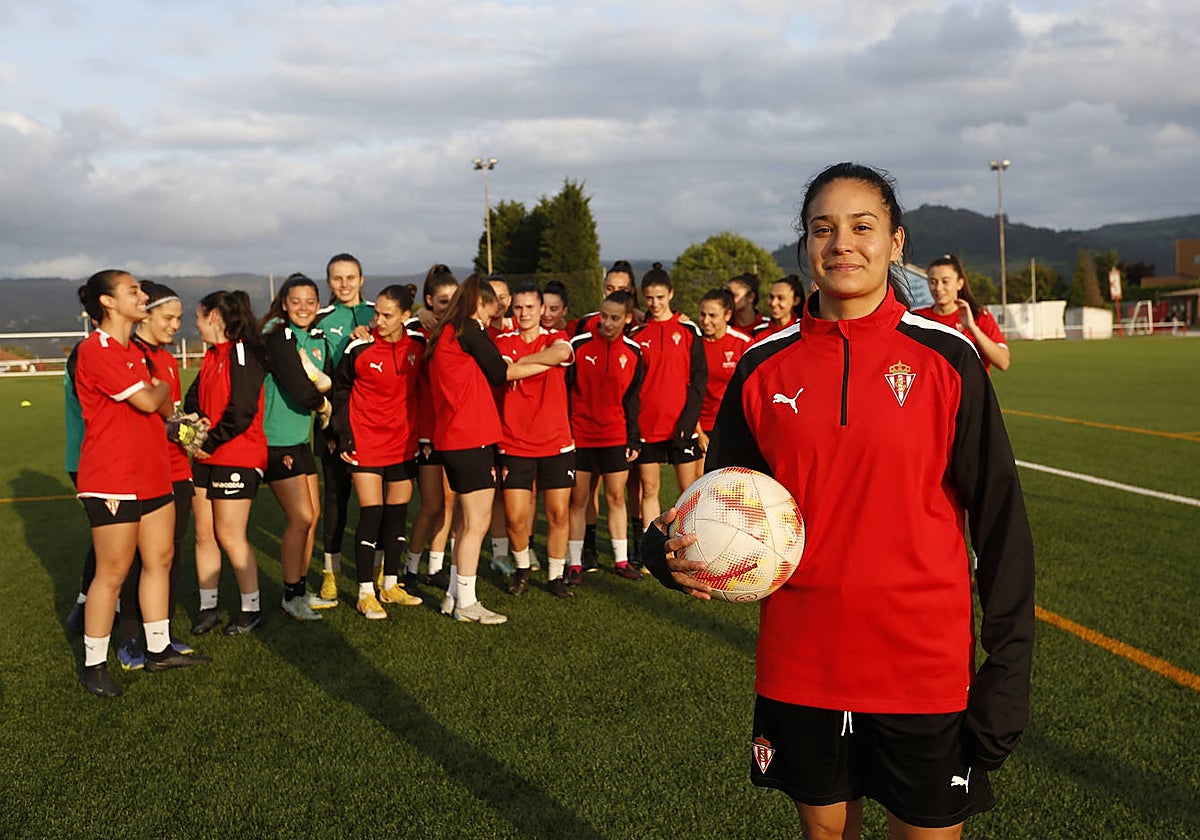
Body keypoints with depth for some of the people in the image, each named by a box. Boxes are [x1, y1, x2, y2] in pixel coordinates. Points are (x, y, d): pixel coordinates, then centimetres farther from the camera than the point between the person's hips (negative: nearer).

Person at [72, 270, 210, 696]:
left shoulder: (135, 352, 16)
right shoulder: (95, 350, -15)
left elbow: (164, 406, 16)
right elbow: (147, 401, -17)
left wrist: (158, 393, -3)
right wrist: (160, 387, 1)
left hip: (153, 474, 9)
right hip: (113, 481, -9)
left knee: (159, 560, 13)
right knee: (112, 572, -1)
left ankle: (159, 649, 24)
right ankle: (93, 665, 13)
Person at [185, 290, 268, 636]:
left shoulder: (243, 352, -14)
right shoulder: (212, 355, 15)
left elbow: (241, 412, -20)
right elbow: (195, 398, 13)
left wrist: (209, 443, -13)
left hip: (237, 456, -8)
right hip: (207, 456, 8)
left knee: (230, 535, -2)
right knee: (204, 532, 9)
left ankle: (251, 608, 11)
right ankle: (207, 606, 20)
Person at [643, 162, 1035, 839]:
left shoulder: (944, 358, -6)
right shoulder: (765, 367, 0)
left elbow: (999, 515, -5)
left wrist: (1007, 669, -8)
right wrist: (674, 550, -13)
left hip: (924, 666, -2)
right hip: (800, 665, 2)